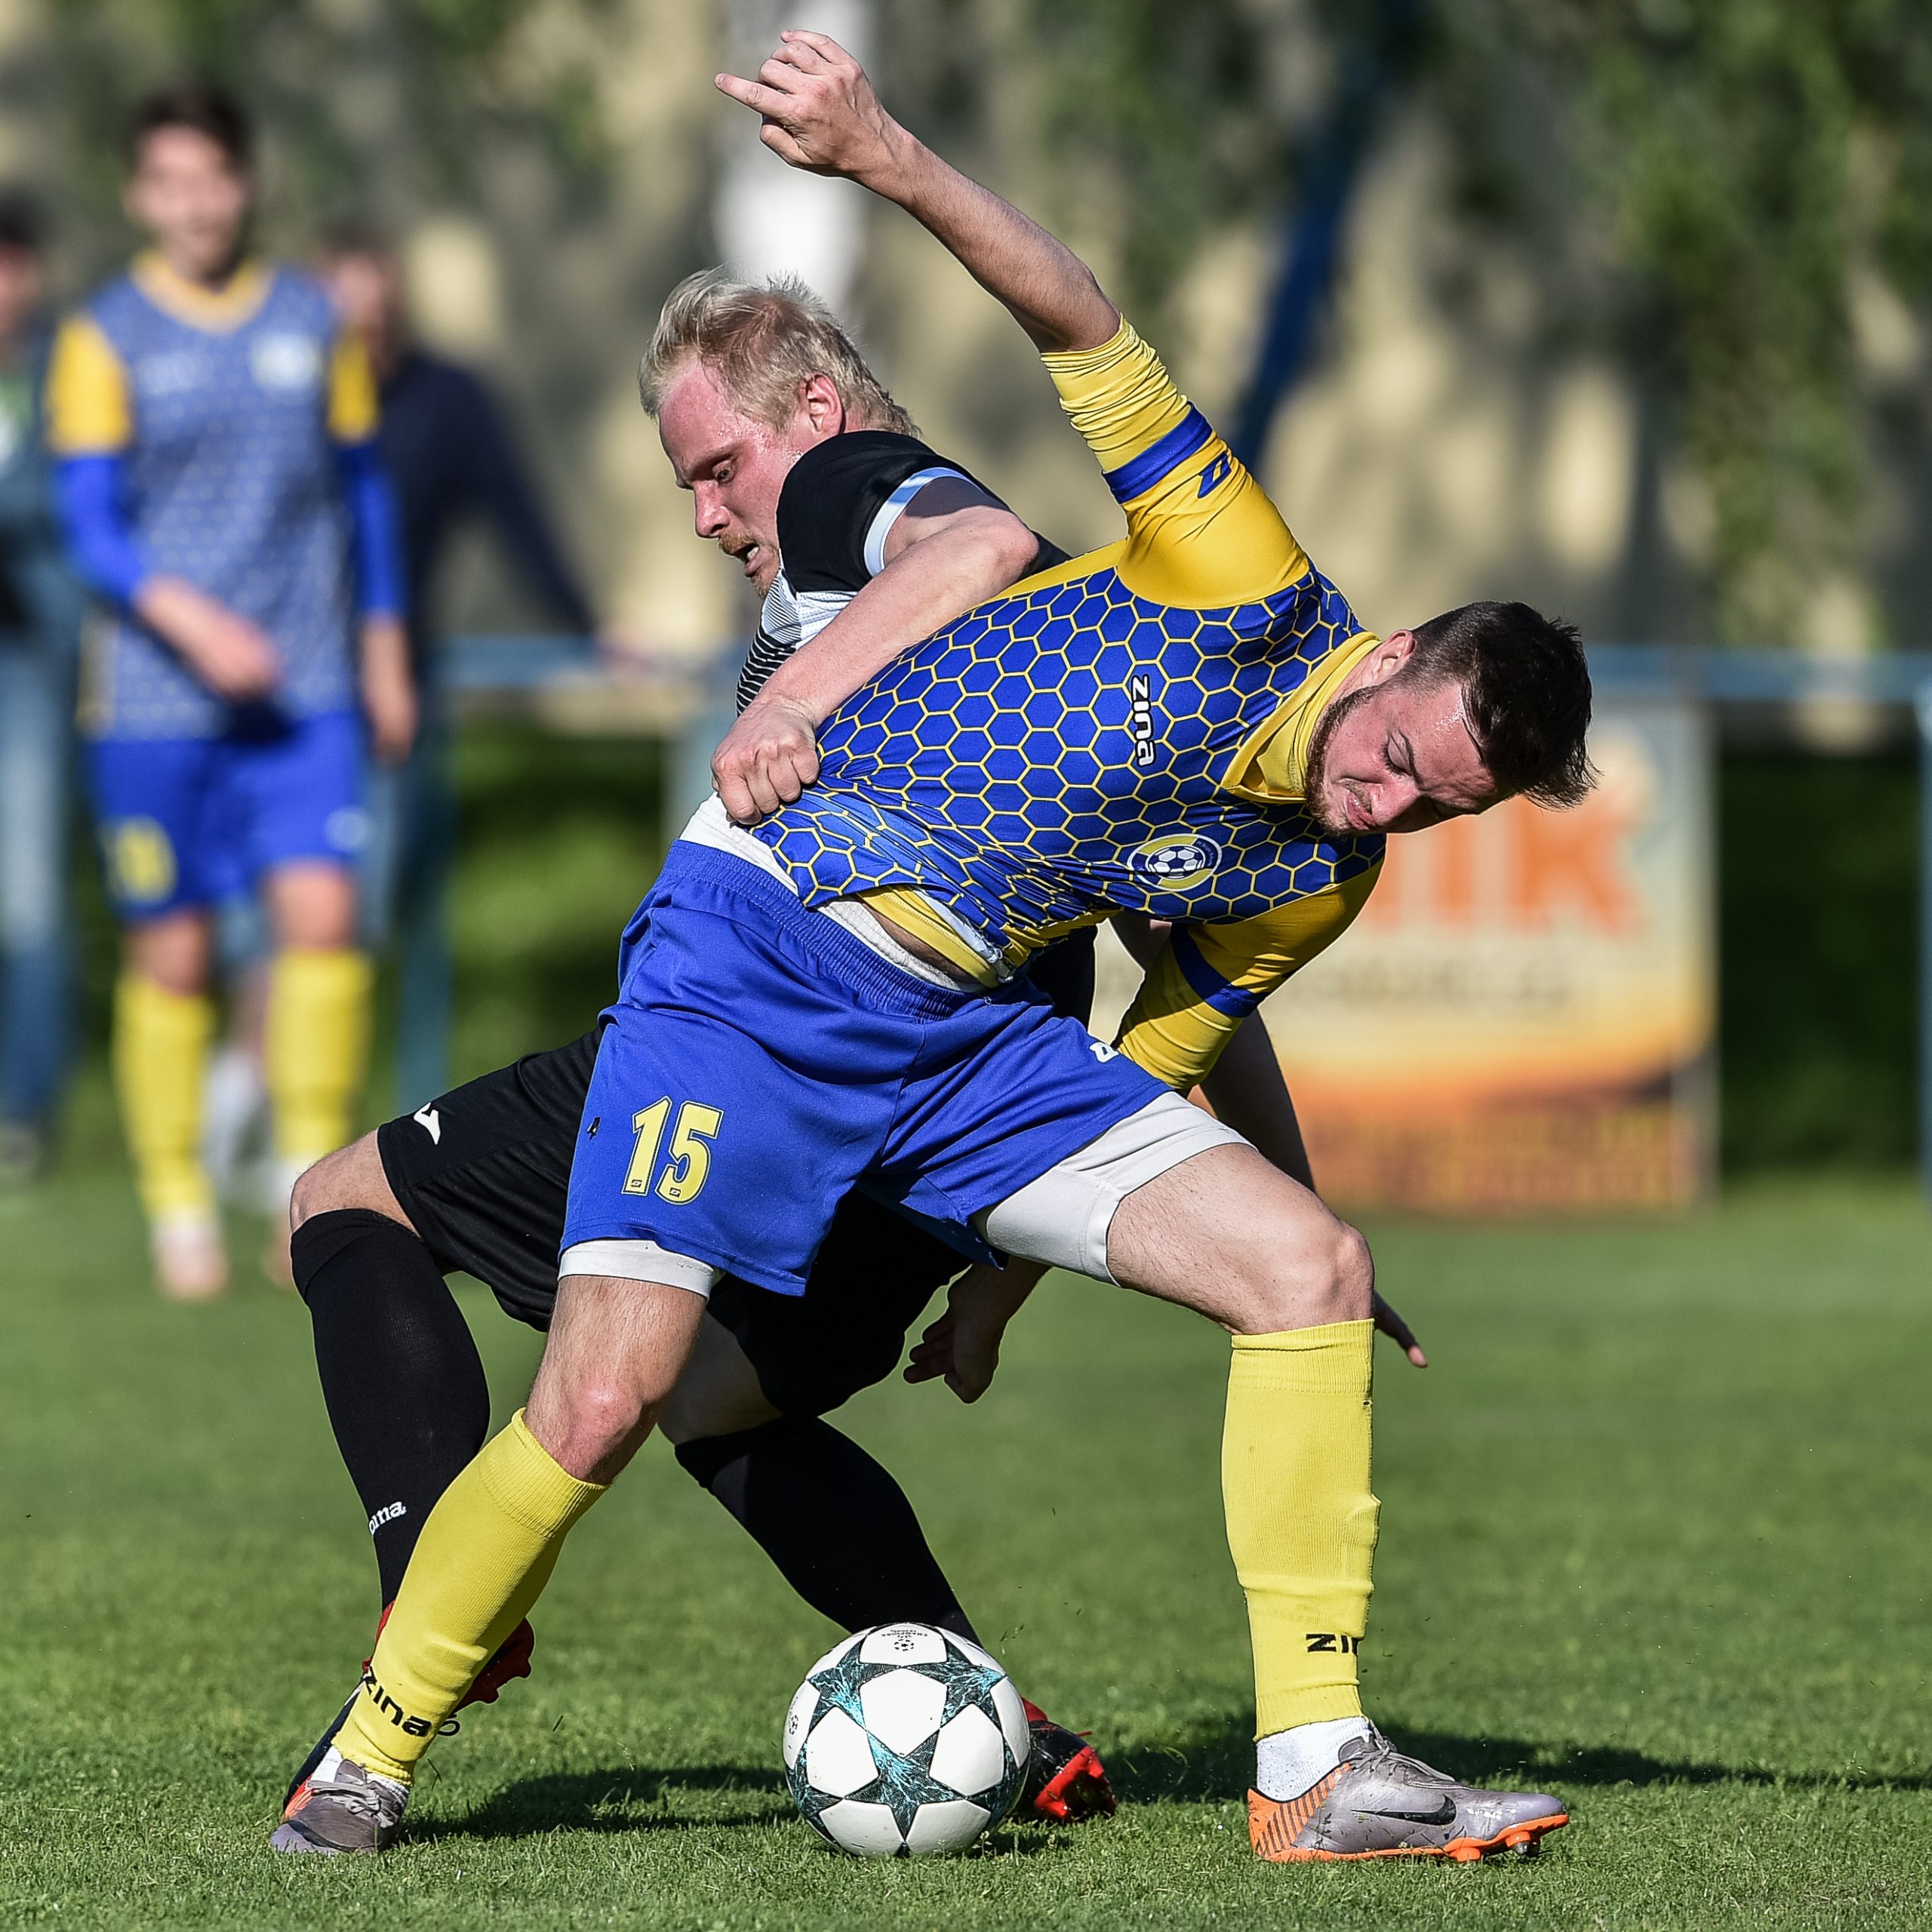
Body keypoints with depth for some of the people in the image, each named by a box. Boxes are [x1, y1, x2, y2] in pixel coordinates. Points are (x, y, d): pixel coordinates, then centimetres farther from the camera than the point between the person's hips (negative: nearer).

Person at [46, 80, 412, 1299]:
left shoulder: (314, 324, 9)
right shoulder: (105, 340, -1)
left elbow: (364, 489, 19)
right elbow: (92, 530, -7)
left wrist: (385, 651, 17)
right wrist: (190, 619, -23)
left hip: (304, 694, 2)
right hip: (156, 699, -2)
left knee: (322, 914, -14)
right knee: (172, 958, 1)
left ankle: (312, 1178, -4)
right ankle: (180, 1209, 12)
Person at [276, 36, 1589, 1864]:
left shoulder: (1318, 889, 5)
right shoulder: (1254, 599, -12)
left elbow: (1161, 1053, 19)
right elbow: (1082, 327, -19)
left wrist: (1013, 1256, 18)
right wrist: (887, 157, -32)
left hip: (973, 1029, 6)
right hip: (755, 957, -6)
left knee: (1312, 1264, -10)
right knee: (605, 1397, -18)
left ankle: (1313, 1769, -7)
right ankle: (378, 1744, 8)